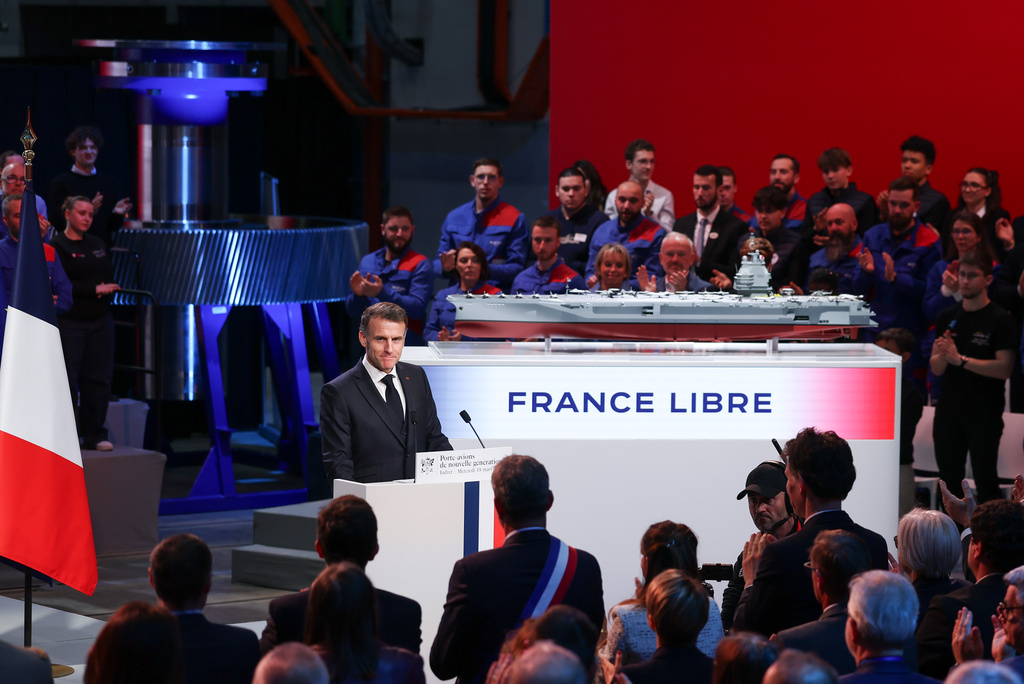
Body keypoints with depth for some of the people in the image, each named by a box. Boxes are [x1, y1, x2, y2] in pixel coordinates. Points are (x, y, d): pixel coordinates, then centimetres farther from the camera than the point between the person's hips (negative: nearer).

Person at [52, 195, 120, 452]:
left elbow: (110, 276, 16)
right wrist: (95, 289, -17)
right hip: (70, 322, -6)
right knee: (68, 382, -4)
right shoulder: (58, 247, -5)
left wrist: (106, 290, -7)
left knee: (98, 379, 4)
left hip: (100, 321, 6)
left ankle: (95, 435, 10)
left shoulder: (97, 244, 16)